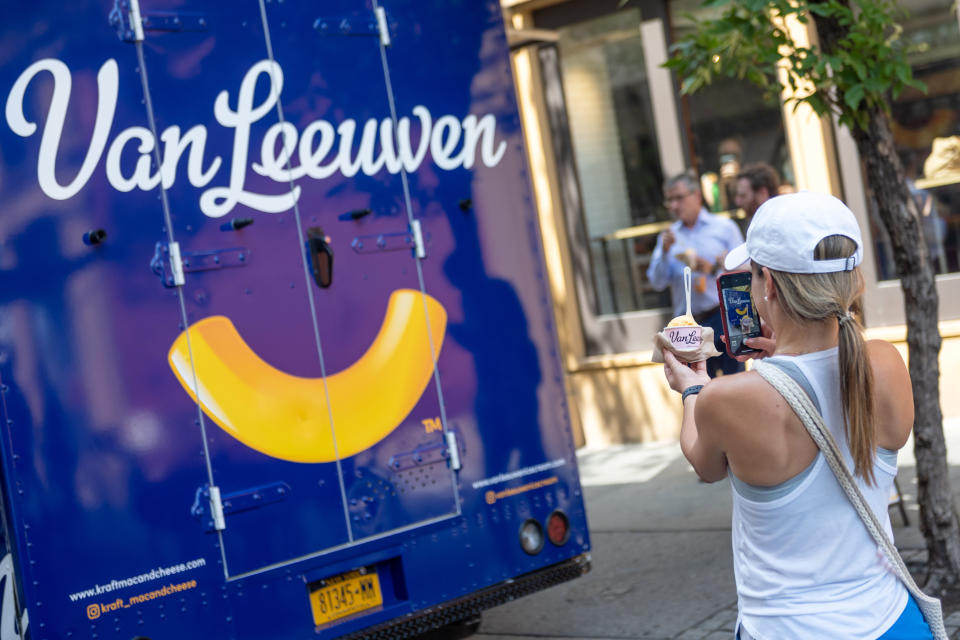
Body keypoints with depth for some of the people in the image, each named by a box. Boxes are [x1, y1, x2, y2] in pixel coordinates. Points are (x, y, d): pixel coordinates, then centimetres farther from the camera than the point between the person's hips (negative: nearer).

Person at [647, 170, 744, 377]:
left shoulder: (724, 227, 6)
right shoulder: (669, 236, 12)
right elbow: (657, 282, 4)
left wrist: (714, 268, -12)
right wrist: (665, 252, -10)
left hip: (724, 320, -2)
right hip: (689, 327, 2)